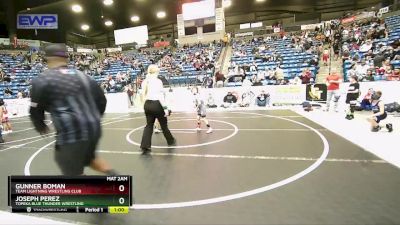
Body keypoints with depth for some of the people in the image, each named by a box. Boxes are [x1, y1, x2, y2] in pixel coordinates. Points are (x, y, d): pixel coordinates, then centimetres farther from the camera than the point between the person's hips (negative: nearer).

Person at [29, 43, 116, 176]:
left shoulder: (42, 80, 0)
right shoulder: (83, 76, 14)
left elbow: (36, 111, 6)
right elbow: (102, 101, 16)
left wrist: (41, 128, 26)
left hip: (71, 133, -6)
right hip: (94, 129, 6)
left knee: (74, 173, 10)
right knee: (89, 158, 32)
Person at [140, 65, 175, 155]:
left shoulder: (145, 81, 7)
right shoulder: (158, 81, -11)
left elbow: (143, 94, 7)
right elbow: (160, 96, -17)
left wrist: (145, 103, 16)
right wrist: (165, 108, -14)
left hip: (147, 104, 6)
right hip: (156, 104, -5)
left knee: (149, 125, 10)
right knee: (164, 124, 12)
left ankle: (145, 146, 0)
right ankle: (171, 141, 32)